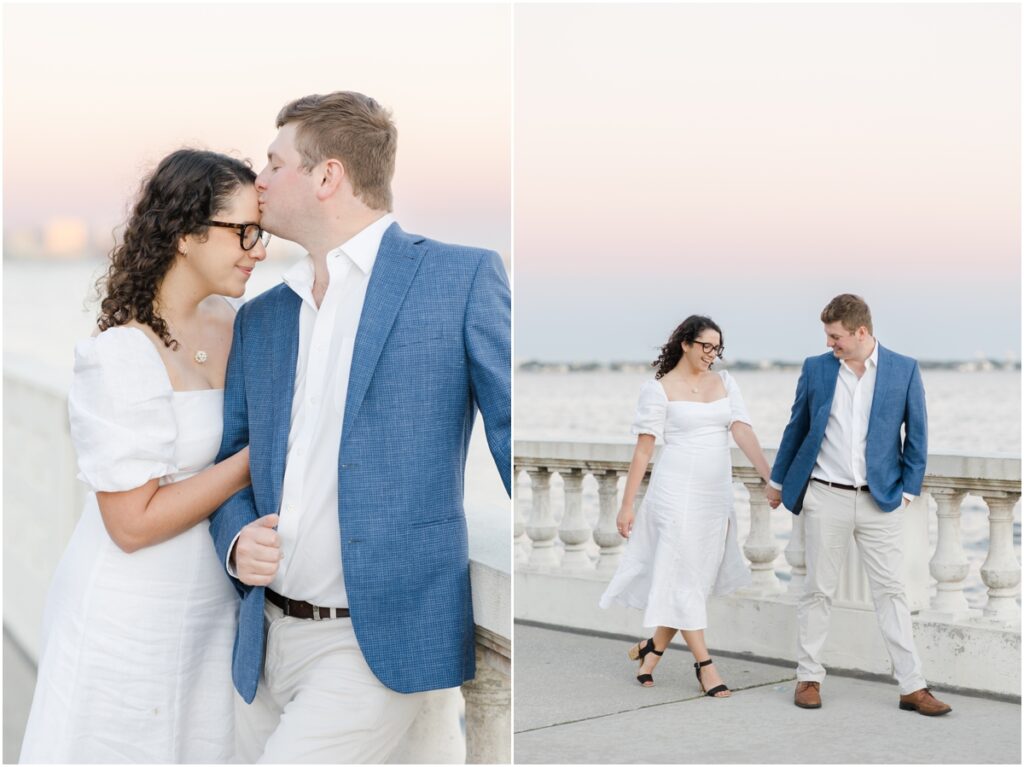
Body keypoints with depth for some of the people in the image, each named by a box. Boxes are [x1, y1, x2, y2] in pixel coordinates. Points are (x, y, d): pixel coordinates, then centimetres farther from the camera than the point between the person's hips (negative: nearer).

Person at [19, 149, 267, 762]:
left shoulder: (232, 325, 3)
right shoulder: (121, 355, -19)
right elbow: (133, 522, -20)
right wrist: (254, 460, -17)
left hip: (209, 609, 7)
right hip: (128, 616, -7)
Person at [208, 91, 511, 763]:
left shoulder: (461, 277, -4)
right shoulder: (260, 318, 13)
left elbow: (516, 437, -7)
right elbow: (230, 460, 18)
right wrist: (237, 542, -4)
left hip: (382, 642, -7)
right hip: (269, 639, 7)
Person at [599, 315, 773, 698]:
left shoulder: (725, 382, 9)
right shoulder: (660, 389, -4)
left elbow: (743, 431, -3)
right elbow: (643, 449, -4)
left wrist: (770, 476, -18)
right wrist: (627, 505, -6)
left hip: (717, 492, 5)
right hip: (677, 490, -5)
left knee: (700, 574, 9)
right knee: (683, 573, -4)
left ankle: (653, 646, 24)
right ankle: (705, 665, 1)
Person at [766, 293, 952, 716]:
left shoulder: (904, 370, -2)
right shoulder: (816, 368, 1)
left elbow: (916, 435, 3)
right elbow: (796, 428, 10)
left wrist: (908, 489, 0)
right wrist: (778, 482, 16)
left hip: (880, 500, 0)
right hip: (825, 497, 1)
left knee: (890, 591, 2)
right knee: (819, 590, 7)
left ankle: (911, 686, 5)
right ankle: (809, 677, 17)